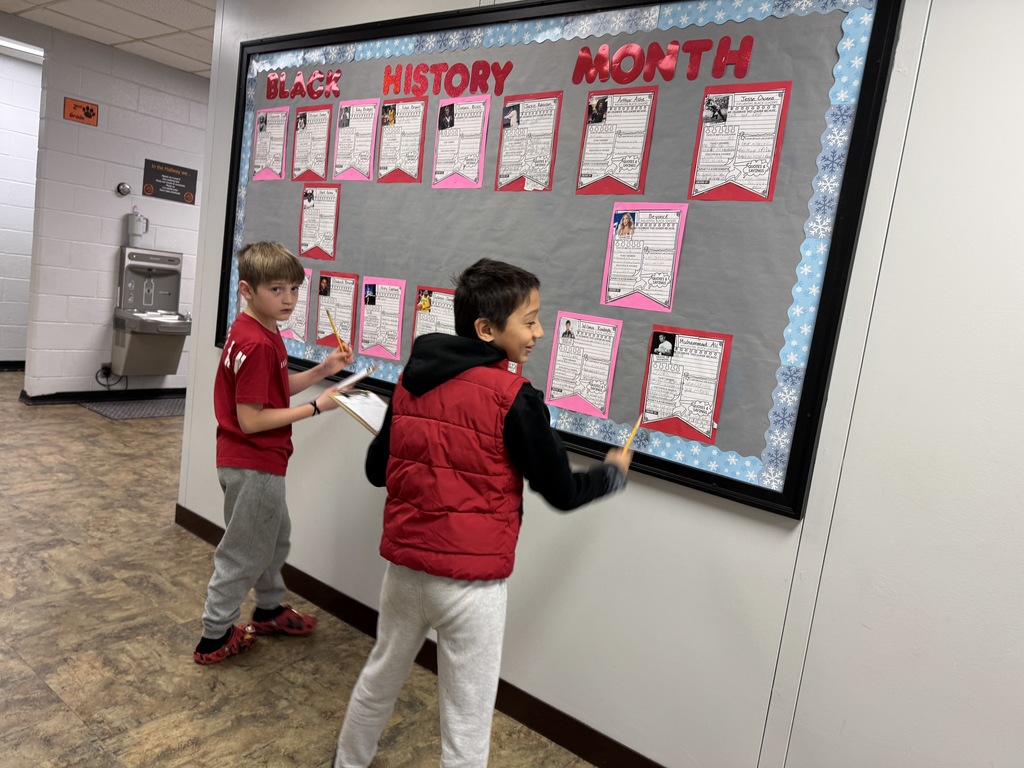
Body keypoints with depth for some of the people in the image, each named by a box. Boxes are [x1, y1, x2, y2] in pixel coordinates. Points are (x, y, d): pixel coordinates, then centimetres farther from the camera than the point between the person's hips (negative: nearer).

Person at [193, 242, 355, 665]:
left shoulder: (258, 331, 5)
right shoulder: (258, 345, -26)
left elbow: (274, 389, 11)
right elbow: (251, 419, -26)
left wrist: (321, 371, 0)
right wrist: (315, 407, -21)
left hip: (259, 462, 10)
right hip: (252, 466, -10)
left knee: (275, 535, 26)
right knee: (244, 551, 7)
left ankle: (269, 610, 45)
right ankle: (214, 638, 25)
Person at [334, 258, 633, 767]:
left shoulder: (412, 380, 0)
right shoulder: (514, 399, -16)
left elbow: (376, 470, 8)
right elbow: (562, 493, -8)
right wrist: (614, 471, 10)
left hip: (404, 564, 6)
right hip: (470, 581, -6)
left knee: (380, 677, 29)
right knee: (467, 723, 12)